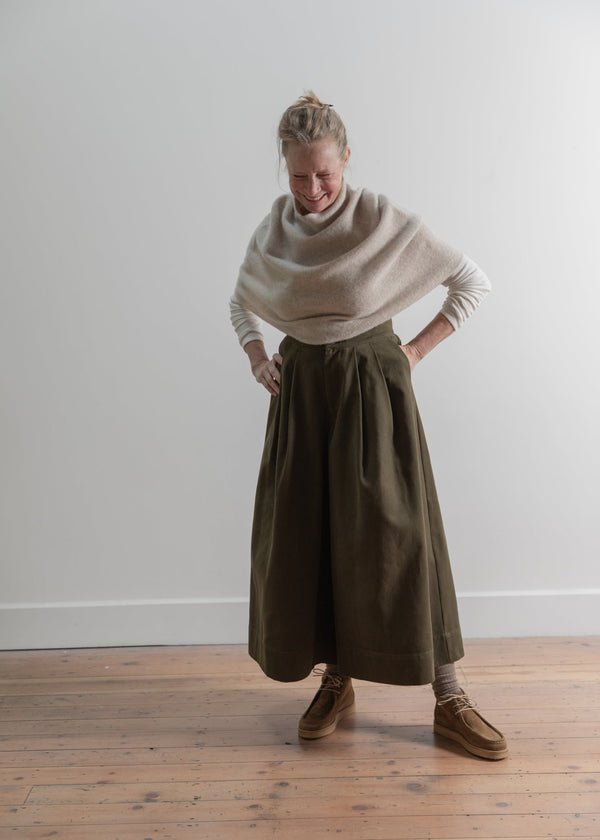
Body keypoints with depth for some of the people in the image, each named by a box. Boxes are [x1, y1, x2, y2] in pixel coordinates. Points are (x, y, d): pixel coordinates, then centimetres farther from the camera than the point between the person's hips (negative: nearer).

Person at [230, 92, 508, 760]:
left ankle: (449, 701, 11)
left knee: (397, 532, -5)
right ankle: (336, 681, 24)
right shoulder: (272, 233, 5)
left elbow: (473, 281, -1)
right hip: (302, 388, 4)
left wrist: (417, 350, -4)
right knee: (304, 536, 4)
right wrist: (257, 359, 6)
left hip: (373, 385, -4)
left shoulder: (384, 222, -8)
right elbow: (241, 303, 22)